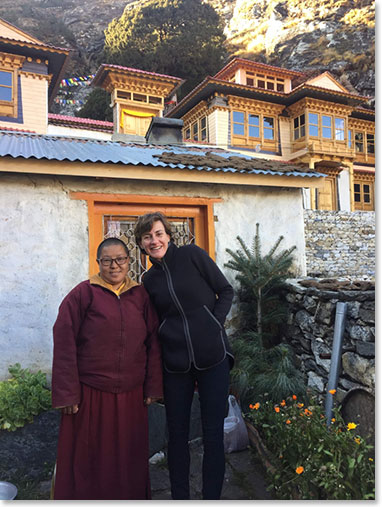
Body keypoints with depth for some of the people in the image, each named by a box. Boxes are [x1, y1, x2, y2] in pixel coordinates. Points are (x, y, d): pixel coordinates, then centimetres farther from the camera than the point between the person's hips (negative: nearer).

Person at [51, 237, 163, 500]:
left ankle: (131, 497, 37)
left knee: (129, 458, 15)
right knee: (88, 460, 11)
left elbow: (153, 343, 6)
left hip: (131, 395, 3)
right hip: (90, 394, -3)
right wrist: (67, 394, -9)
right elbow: (64, 343, -8)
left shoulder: (141, 296, 5)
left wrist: (153, 387, 3)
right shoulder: (83, 293, -6)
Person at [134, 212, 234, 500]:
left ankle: (212, 497, 25)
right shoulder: (149, 280, 9)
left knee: (213, 433, 6)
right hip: (175, 363, 3)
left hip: (213, 357, -3)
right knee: (177, 432, 13)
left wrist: (214, 325, -9)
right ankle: (179, 497, 32)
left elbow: (226, 292, 1)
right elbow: (156, 323, 15)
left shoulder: (193, 255, -2)